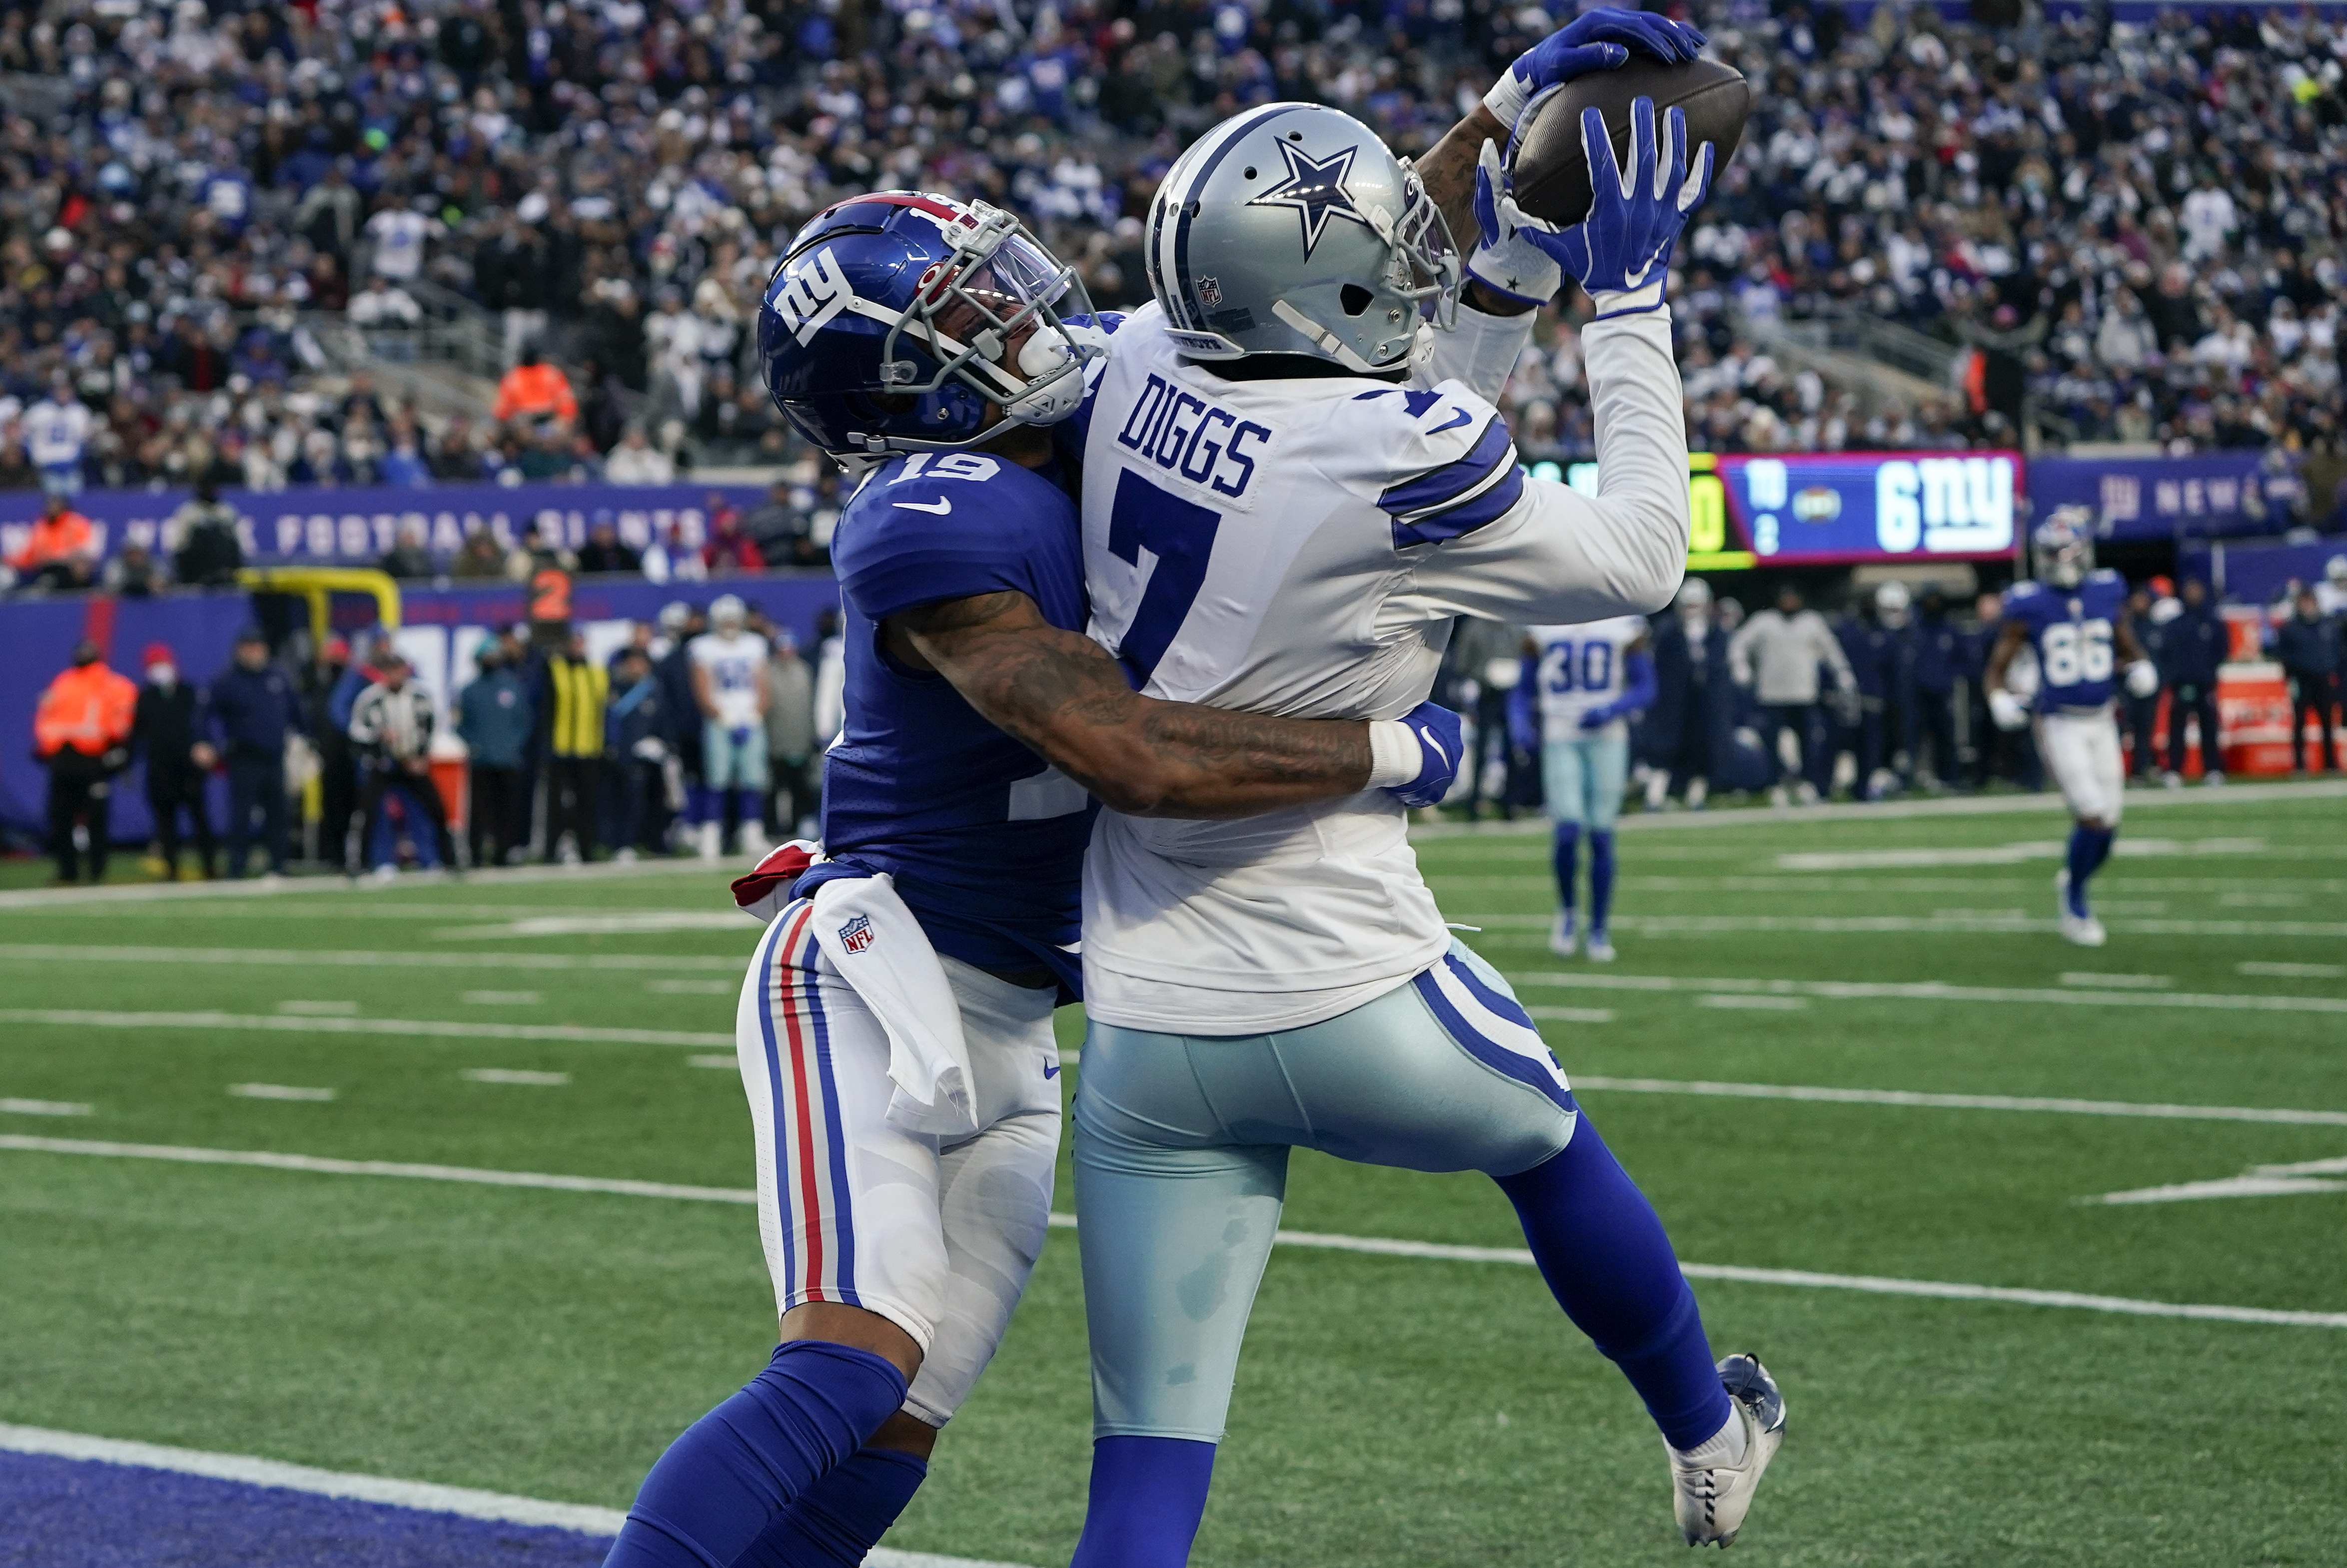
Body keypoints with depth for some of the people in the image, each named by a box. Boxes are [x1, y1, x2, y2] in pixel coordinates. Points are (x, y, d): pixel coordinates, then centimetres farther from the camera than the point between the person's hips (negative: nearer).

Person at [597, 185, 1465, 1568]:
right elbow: (1139, 760, -27)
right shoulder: (937, 530, -20)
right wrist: (1385, 751, -16)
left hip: (1005, 1036, 8)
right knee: (853, 1370, -23)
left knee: (892, 1436, 3)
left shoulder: (1081, 462, 7)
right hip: (871, 984, -8)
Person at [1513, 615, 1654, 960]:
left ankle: (1599, 931, 12)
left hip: (1607, 740, 0)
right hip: (1559, 741, 0)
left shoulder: (1624, 627, 1)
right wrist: (1521, 725, -7)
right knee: (1569, 832, -14)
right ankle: (1566, 911, 11)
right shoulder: (1542, 631, 7)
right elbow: (1524, 692, 12)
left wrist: (1610, 710, -17)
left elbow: (1645, 689, 0)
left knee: (1601, 837, 0)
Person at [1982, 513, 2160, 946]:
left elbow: (2129, 648, 17)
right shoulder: (2029, 606, -9)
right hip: (2059, 726, -4)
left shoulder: (2106, 595, 2)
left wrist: (2140, 669, -5)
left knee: (2107, 826, 6)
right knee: (2093, 817, -16)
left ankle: (2072, 880, 36)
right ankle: (2075, 903, 7)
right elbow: (1996, 671, -3)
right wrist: (2001, 701, -24)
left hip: (2102, 723, 4)